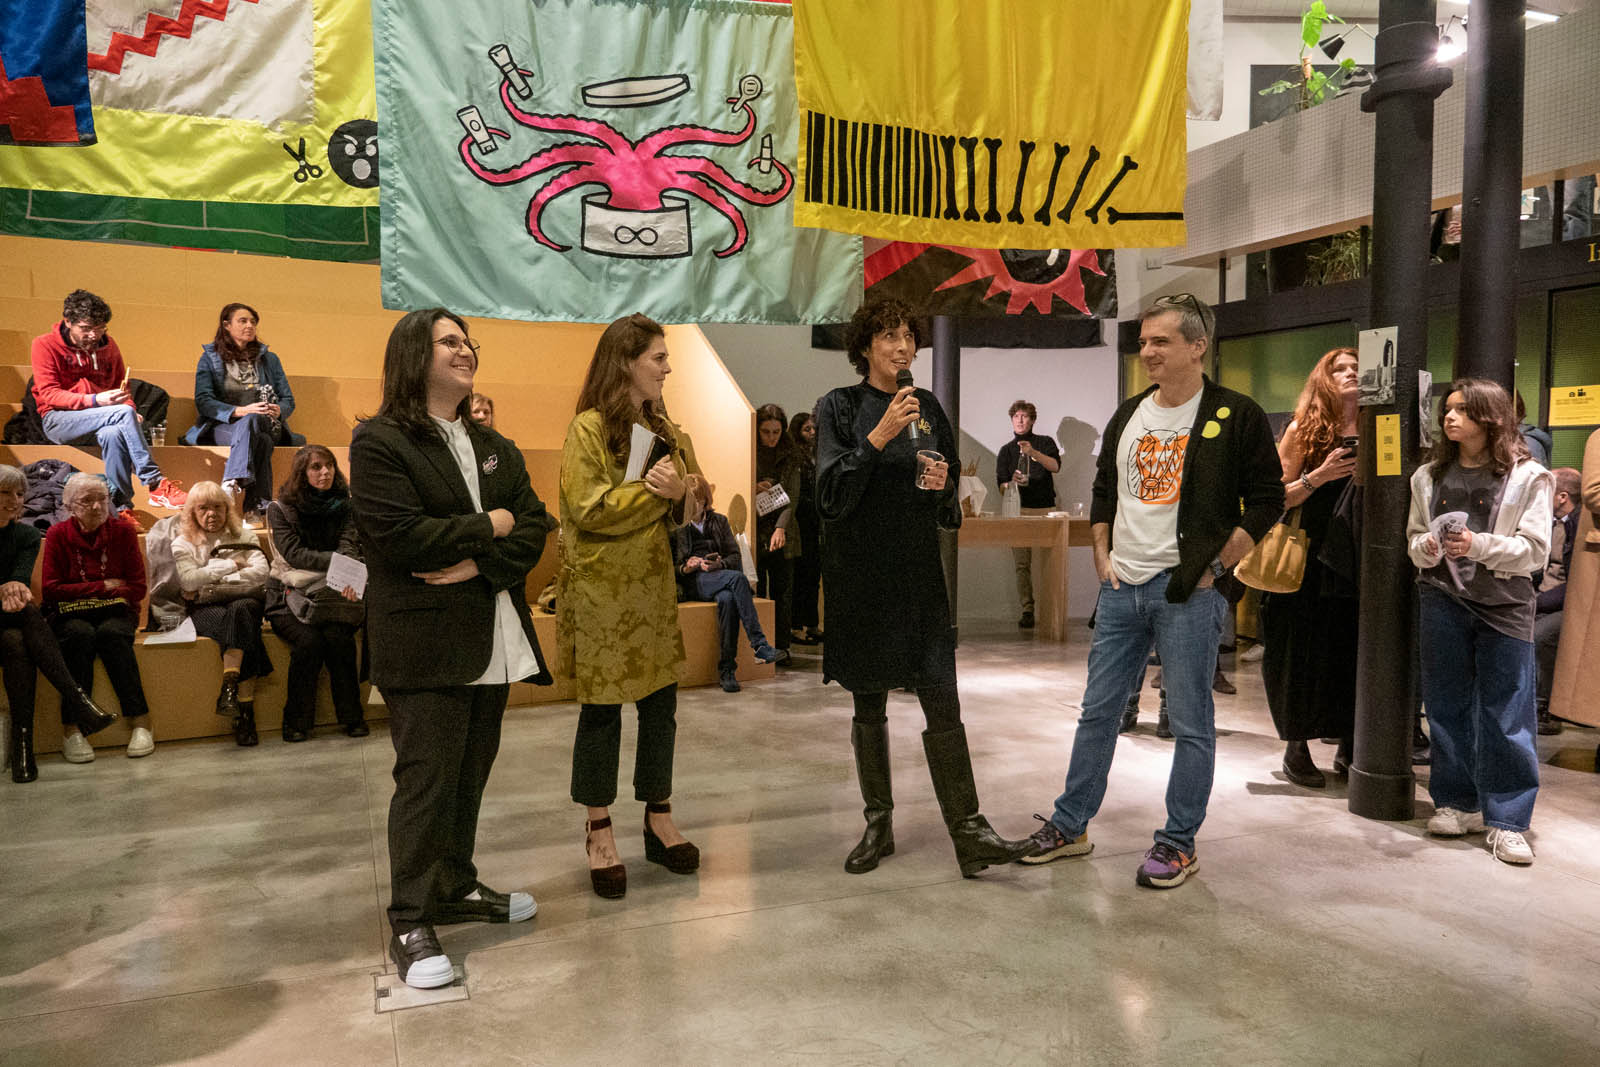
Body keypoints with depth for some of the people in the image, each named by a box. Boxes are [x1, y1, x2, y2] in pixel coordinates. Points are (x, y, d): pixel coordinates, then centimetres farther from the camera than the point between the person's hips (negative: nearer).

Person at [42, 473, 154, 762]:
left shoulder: (123, 530, 2)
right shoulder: (58, 535, 1)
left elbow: (137, 589, 0)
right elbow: (51, 590, -4)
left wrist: (86, 595, -8)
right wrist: (104, 586, -7)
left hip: (114, 611, 0)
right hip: (69, 615, 0)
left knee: (111, 633, -33)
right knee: (80, 634, -34)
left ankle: (141, 722, -33)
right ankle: (71, 730, -33)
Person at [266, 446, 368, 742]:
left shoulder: (345, 504, 6)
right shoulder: (280, 509, 0)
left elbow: (350, 545, -9)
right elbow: (294, 554, -12)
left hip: (332, 594, 1)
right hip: (290, 594, -1)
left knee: (338, 637, -27)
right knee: (309, 640, -28)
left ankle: (351, 716, -13)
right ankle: (297, 720, -12)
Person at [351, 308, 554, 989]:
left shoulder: (495, 447, 16)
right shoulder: (380, 444, -6)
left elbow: (533, 525, 6)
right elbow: (401, 537, -19)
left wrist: (482, 564, -12)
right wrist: (490, 527, -9)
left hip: (492, 639, 7)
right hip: (425, 644, -6)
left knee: (471, 773, 13)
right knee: (427, 777, -3)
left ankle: (455, 887, 28)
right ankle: (411, 922, 8)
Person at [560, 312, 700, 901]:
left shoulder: (662, 428, 14)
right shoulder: (589, 427, -8)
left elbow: (688, 507, 13)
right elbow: (588, 508, -17)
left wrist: (678, 494, -9)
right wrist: (651, 490, -16)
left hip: (653, 586, 6)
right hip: (601, 592, -6)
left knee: (660, 704, 9)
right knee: (601, 709, 3)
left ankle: (659, 820, 24)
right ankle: (599, 832, 16)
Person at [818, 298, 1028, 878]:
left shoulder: (928, 407, 10)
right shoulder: (839, 407, -2)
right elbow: (831, 497, -13)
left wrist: (942, 483, -6)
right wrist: (880, 434, -20)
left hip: (920, 572, 2)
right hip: (860, 574, -2)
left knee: (942, 700, -4)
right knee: (869, 706, 8)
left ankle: (968, 831, 1)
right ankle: (878, 825, 22)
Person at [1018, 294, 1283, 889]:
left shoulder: (1236, 416, -4)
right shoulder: (1128, 417, 12)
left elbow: (1267, 501, -4)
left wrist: (1215, 566, -9)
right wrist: (1103, 559, 10)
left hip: (1188, 592, -5)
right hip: (1123, 587, 6)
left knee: (1191, 723, 3)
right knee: (1098, 711, 11)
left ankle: (1179, 843, 17)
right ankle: (1069, 827, 23)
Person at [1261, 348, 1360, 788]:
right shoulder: (1303, 431, 0)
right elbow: (1277, 498, -4)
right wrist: (1319, 475, -18)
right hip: (1312, 558, -3)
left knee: (1353, 653, 7)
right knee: (1303, 652, 3)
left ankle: (1348, 747, 22)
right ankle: (1296, 749, 15)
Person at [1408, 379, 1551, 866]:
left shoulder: (1527, 477, -1)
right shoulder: (1430, 476, 9)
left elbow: (1536, 551, -5)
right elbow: (1414, 537, 15)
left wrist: (1479, 545, -19)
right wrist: (1428, 548, -7)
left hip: (1504, 606, -3)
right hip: (1443, 601, 3)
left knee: (1506, 715, 0)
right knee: (1447, 707, 9)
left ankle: (1506, 819, 9)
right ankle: (1457, 804, 22)